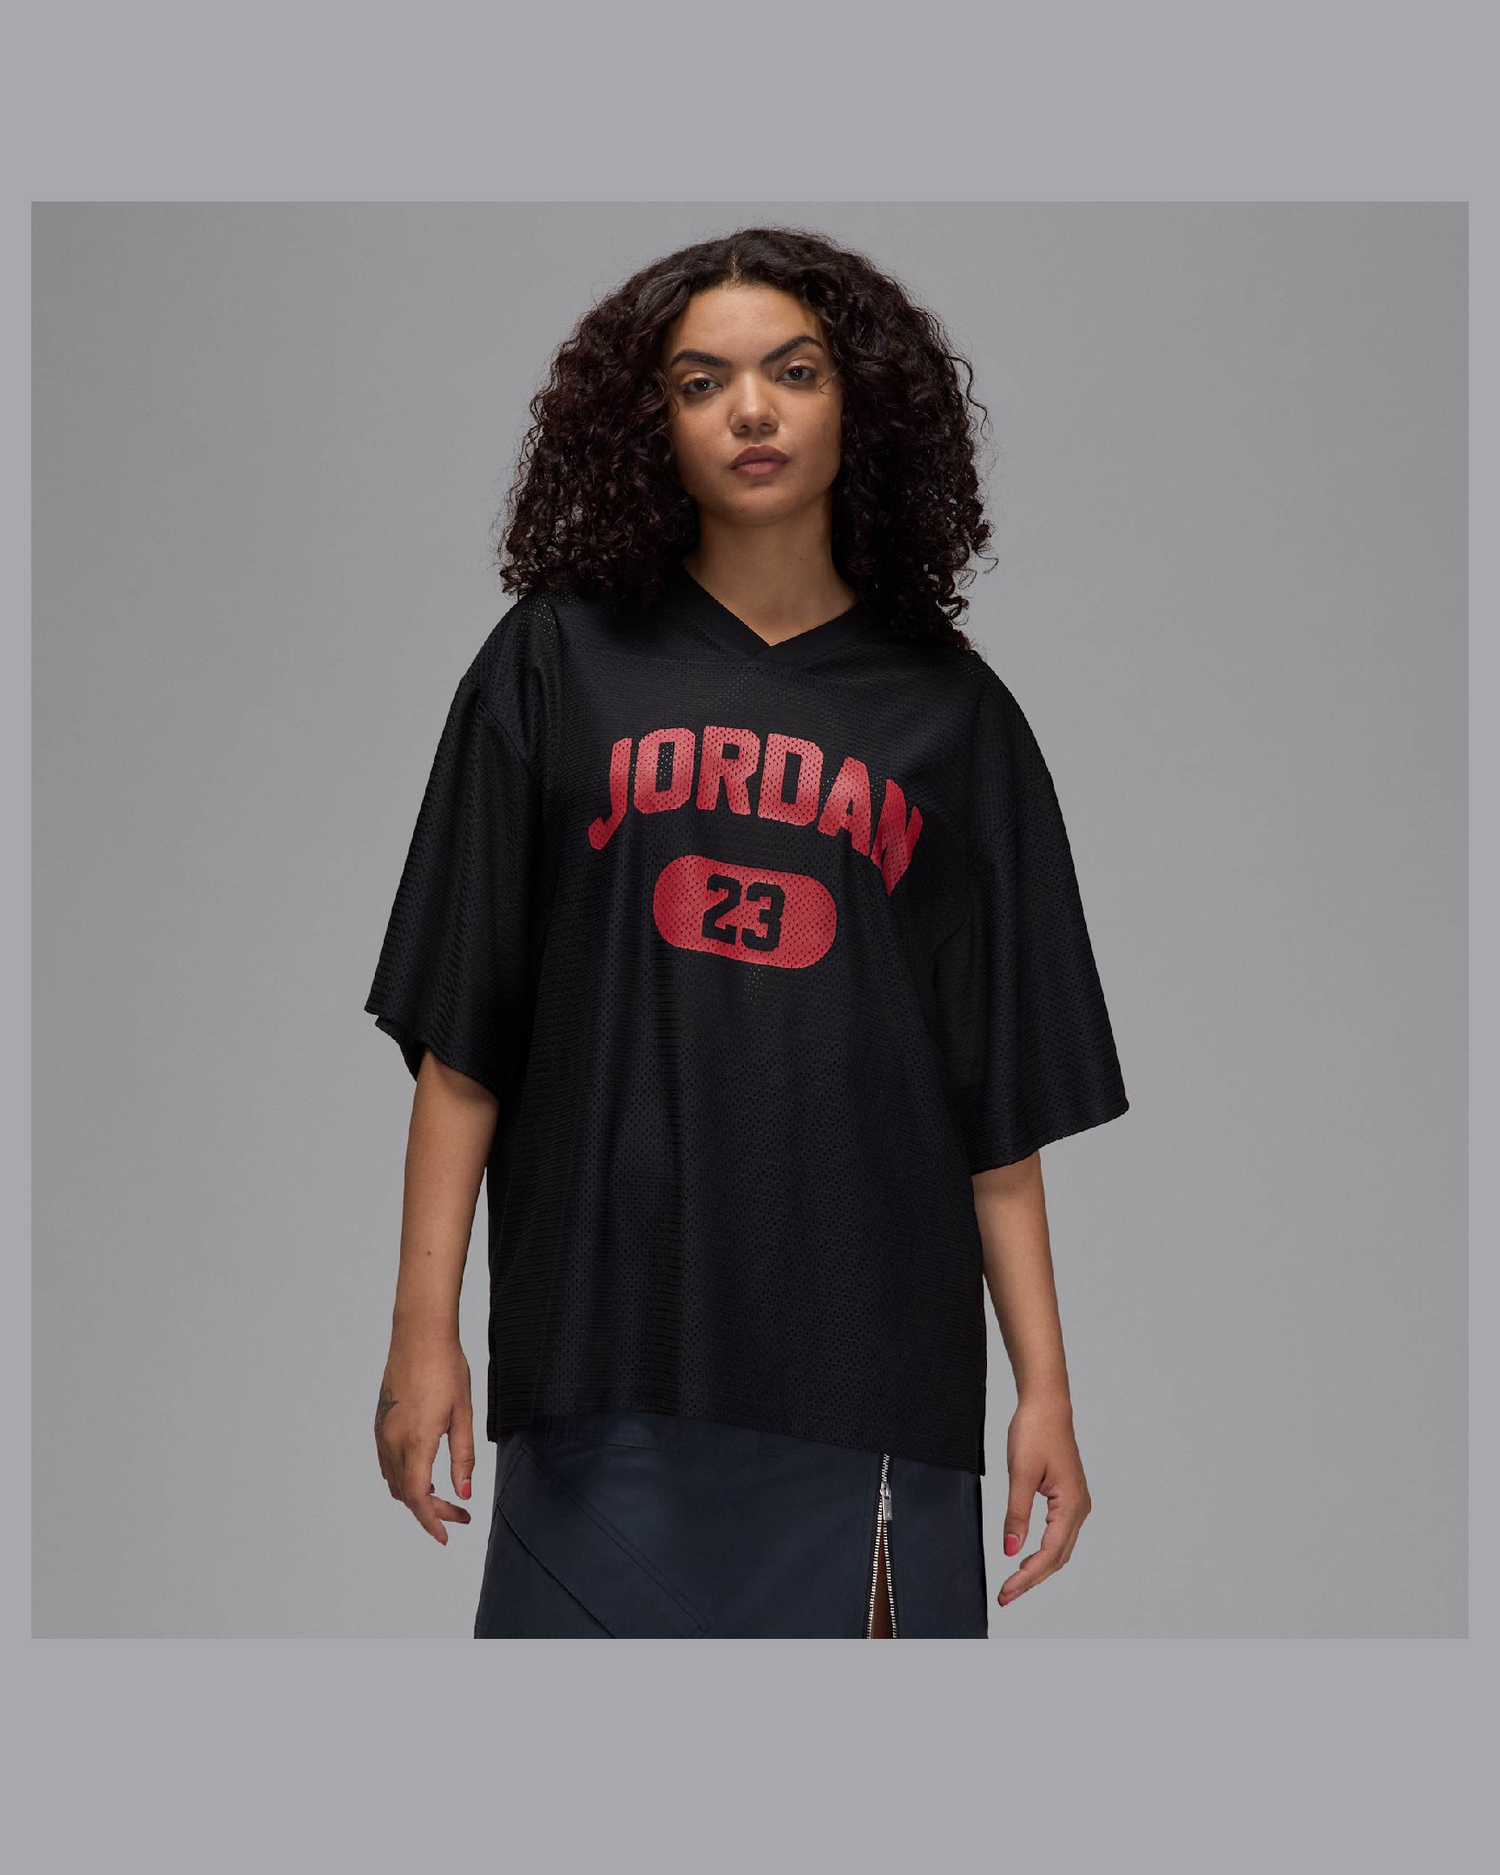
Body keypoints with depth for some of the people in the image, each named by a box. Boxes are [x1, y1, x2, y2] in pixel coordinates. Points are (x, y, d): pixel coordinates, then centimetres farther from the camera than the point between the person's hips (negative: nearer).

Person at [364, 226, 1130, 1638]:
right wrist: (424, 1331, -1)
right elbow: (459, 1039, 5)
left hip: (871, 1377, 1)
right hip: (604, 1357, -1)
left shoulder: (950, 711, 10)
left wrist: (1045, 1385, 3)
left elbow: (1003, 1103, 8)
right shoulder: (558, 665, 7)